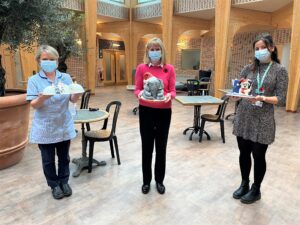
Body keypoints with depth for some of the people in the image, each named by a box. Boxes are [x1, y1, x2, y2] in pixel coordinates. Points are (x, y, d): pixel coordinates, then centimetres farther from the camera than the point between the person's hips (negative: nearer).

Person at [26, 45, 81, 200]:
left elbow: (73, 100, -1)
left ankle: (64, 182, 35)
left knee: (64, 157, 16)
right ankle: (54, 185, 32)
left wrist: (77, 94, -24)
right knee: (48, 160, 12)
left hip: (64, 126, 2)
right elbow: (33, 105, -9)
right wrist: (42, 98, -31)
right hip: (45, 128, -2)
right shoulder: (34, 80, -5)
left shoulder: (66, 78, 2)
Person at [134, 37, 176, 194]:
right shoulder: (141, 68, 0)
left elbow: (173, 90, 0)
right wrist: (140, 94, -23)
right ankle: (146, 180, 27)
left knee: (161, 147, 9)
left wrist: (170, 95, -23)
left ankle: (159, 180, 29)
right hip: (146, 111, 0)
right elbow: (136, 89, 0)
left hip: (164, 112, 1)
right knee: (147, 146, 8)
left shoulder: (169, 69, 1)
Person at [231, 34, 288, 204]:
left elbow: (281, 100, -7)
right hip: (243, 118, 3)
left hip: (263, 121, -3)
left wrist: (263, 98, -24)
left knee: (258, 156, 8)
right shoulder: (249, 68, 7)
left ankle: (256, 190, 29)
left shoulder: (280, 70, -2)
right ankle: (244, 184, 34)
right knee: (244, 153, 13)